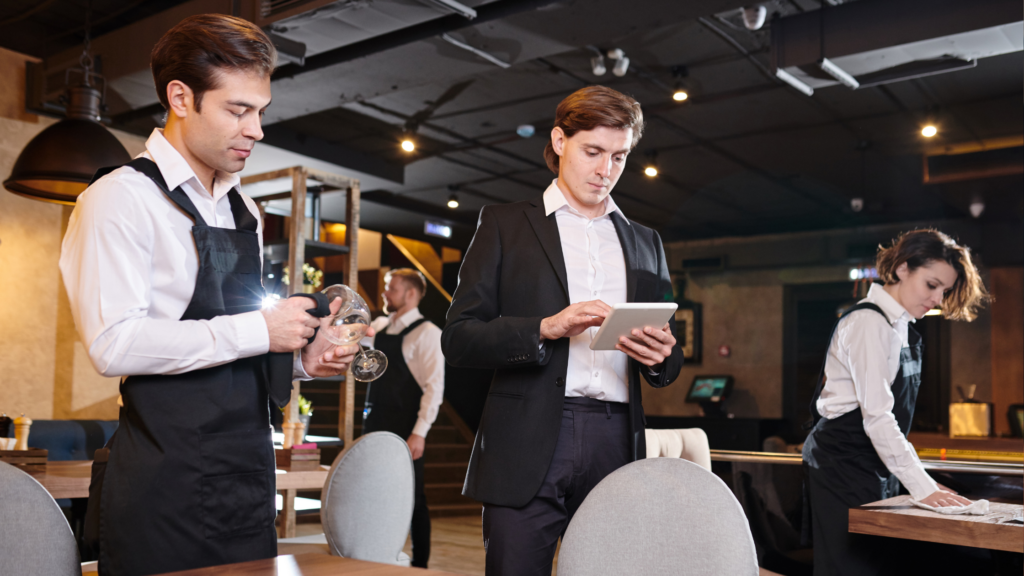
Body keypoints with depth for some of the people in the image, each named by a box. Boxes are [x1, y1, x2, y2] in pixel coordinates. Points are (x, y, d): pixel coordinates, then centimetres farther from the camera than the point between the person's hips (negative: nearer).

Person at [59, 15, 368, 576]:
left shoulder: (244, 210, 16)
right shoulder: (122, 198, -8)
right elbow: (112, 343, -19)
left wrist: (301, 356, 3)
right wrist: (258, 331, -17)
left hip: (248, 474, 7)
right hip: (164, 482, -7)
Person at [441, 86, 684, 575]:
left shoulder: (645, 243, 19)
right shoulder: (505, 225, 8)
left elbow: (668, 366, 20)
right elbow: (458, 338, 0)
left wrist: (660, 355, -4)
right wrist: (546, 329, -15)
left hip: (616, 447, 3)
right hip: (527, 451, -3)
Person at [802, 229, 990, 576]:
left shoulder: (901, 326, 13)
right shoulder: (869, 322, -16)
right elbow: (876, 416, -23)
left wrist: (923, 483, 11)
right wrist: (923, 487, -23)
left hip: (875, 465, 9)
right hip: (845, 465, -9)